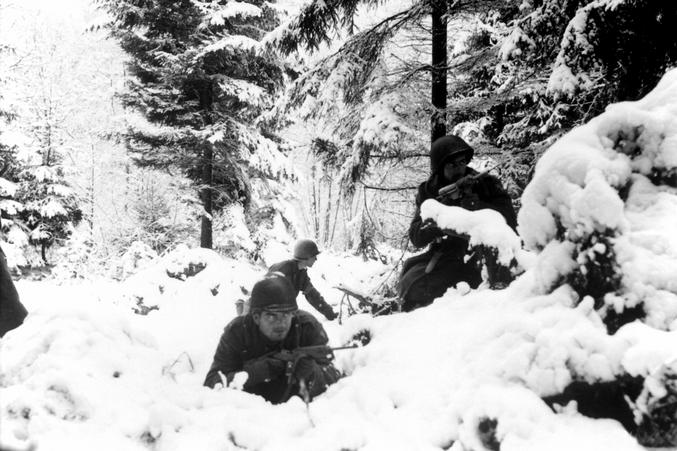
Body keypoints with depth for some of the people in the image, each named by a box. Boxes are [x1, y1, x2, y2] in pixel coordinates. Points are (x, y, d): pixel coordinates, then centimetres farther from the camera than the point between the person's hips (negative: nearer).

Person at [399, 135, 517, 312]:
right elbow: (416, 239, -2)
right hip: (445, 253, 5)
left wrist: (472, 204, -20)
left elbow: (510, 221, -10)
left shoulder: (486, 183, 0)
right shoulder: (428, 191, 7)